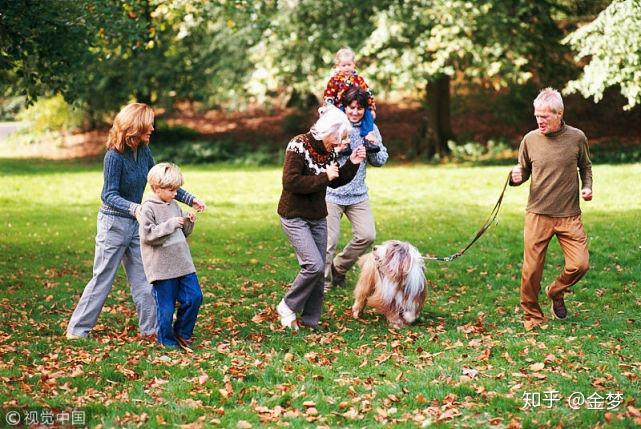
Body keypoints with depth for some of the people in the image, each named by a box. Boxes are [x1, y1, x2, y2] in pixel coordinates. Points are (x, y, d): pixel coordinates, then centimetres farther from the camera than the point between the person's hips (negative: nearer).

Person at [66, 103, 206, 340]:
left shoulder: (143, 152, 1)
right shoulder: (114, 156, -20)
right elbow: (109, 195, -22)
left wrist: (189, 199, 8)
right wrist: (134, 208, -38)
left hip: (135, 223, 7)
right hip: (114, 223, -7)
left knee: (142, 280, 8)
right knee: (102, 278, -1)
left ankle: (151, 327, 14)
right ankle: (77, 329, 9)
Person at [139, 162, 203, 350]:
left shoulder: (174, 205, 12)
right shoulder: (149, 208, -10)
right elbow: (148, 235, -19)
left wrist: (189, 222, 1)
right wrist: (171, 224, -21)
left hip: (182, 263, 7)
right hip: (161, 267, -7)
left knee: (194, 297, 4)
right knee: (166, 306, 1)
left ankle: (181, 333, 22)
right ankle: (167, 340, 19)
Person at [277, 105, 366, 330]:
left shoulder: (328, 150, 4)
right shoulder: (299, 146, -18)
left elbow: (336, 182, 16)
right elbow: (290, 182, -26)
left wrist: (352, 164, 1)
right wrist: (323, 177, -22)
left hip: (318, 217, 8)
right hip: (295, 216, -7)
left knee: (318, 271, 7)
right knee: (314, 265, -17)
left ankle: (311, 320, 17)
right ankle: (287, 307, 2)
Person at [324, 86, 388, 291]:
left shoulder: (371, 128, 6)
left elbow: (381, 161, 11)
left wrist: (374, 146, -9)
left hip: (358, 194, 5)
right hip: (332, 192, -4)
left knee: (367, 235, -1)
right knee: (329, 241, -5)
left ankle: (338, 268, 21)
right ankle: (323, 283, 12)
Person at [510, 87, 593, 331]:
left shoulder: (577, 138, 0)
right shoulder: (530, 140, 0)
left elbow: (585, 166, 17)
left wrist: (587, 187, 0)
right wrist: (516, 178, -11)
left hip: (569, 215, 0)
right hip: (537, 214, 0)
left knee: (580, 264, -7)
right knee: (532, 269, -1)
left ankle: (556, 292, 23)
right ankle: (532, 316, 17)